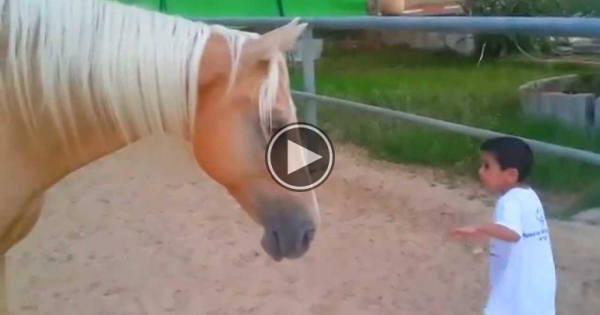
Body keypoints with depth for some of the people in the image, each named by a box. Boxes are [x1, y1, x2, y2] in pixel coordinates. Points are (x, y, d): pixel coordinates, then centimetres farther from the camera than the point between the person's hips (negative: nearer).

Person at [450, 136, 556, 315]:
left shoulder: (511, 201, -21)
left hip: (519, 288, -10)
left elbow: (513, 233, -40)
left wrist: (480, 230, -49)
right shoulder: (528, 195, 8)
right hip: (538, 285, 10)